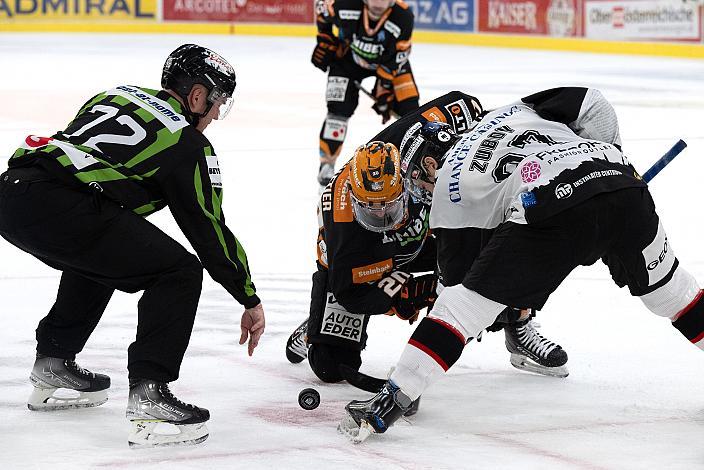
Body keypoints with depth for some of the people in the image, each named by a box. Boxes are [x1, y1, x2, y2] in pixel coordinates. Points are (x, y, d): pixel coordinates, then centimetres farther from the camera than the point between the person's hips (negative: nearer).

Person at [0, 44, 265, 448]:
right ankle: (149, 394, -10)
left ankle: (53, 367, 40)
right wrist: (251, 300, 20)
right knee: (179, 272, 1)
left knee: (99, 253, 36)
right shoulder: (187, 143, 8)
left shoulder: (116, 95, 28)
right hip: (60, 208, -8)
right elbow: (209, 230, 10)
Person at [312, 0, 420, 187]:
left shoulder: (403, 17, -32)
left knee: (408, 107, -10)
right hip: (347, 55, 0)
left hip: (389, 59, 1)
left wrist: (384, 91, -21)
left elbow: (394, 62, -23)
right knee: (339, 107, -15)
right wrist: (325, 41, -6)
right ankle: (327, 163, -1)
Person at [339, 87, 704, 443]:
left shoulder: (449, 184, 23)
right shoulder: (519, 110, 31)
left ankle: (389, 403, 0)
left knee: (463, 304, 6)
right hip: (623, 184, 4)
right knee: (665, 285, 29)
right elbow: (593, 106, 19)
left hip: (551, 209, -4)